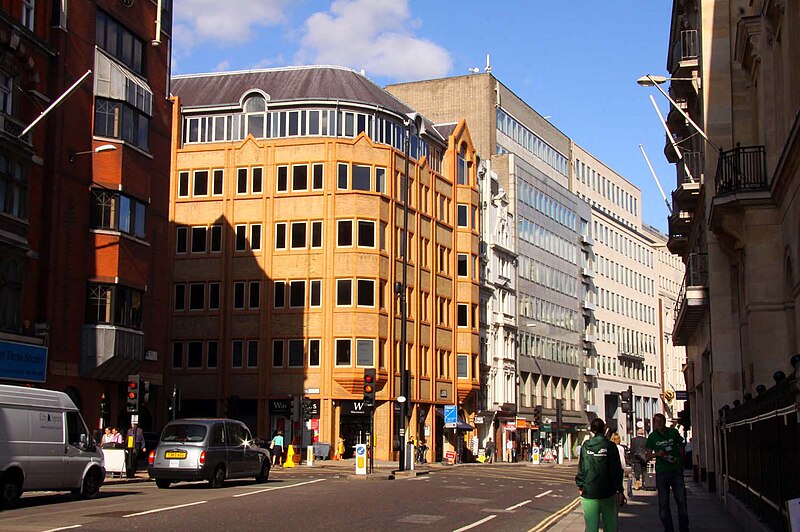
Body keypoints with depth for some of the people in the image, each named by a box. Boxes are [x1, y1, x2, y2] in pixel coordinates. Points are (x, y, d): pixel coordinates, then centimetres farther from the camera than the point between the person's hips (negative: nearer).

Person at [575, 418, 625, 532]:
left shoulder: (585, 446, 2)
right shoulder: (610, 446, -4)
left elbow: (581, 468, 4)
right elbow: (616, 470, -4)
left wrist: (580, 486, 15)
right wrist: (620, 490, 1)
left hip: (588, 492, 2)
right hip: (607, 493, -1)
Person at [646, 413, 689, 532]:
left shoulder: (673, 432, 6)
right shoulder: (652, 436, 4)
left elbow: (681, 447, 19)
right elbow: (648, 455, 6)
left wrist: (679, 461, 8)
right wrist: (657, 454, -14)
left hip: (676, 470, 0)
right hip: (661, 472, 0)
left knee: (681, 501, -1)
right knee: (663, 503, 1)